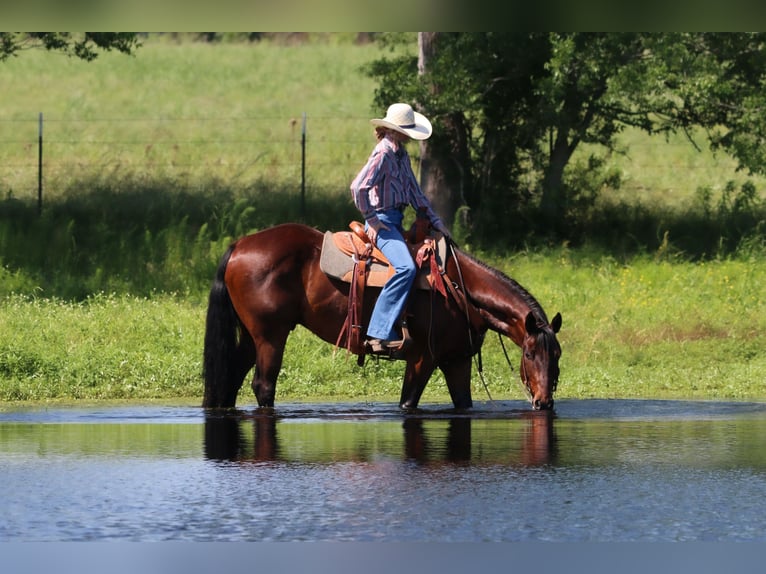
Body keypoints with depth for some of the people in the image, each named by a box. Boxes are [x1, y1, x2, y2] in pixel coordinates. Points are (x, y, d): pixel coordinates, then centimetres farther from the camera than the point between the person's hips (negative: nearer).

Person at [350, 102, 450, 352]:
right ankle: (380, 334, -32)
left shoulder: (401, 155, 15)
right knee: (405, 268, -28)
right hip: (382, 221, -10)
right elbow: (359, 186, -23)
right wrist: (371, 219, -17)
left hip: (396, 220, 10)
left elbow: (414, 191, 21)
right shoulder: (383, 154, -13)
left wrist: (434, 220, 15)